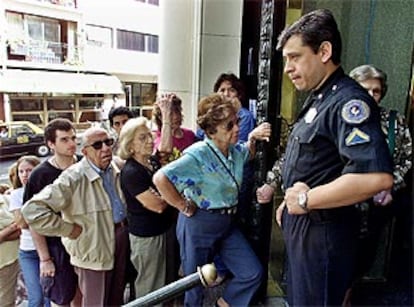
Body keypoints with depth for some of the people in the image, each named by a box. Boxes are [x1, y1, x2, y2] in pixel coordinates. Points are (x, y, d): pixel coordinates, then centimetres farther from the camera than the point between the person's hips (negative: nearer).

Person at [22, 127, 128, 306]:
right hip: (94, 249, -5)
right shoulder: (73, 179, -20)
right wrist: (69, 230, -19)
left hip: (122, 236, 6)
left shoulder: (117, 168, -2)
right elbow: (32, 210, -24)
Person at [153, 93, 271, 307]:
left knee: (253, 273, 5)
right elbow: (160, 179, -32)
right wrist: (185, 207, -22)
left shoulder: (236, 151, 0)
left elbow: (249, 153, 26)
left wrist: (253, 137, 5)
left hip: (228, 224, 7)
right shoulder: (198, 155, -25)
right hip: (199, 225, -7)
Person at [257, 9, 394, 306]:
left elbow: (377, 177, -36)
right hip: (301, 222, 10)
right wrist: (290, 202, 12)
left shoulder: (348, 101, -23)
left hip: (324, 229, -9)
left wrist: (307, 200, -26)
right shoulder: (317, 99, 9)